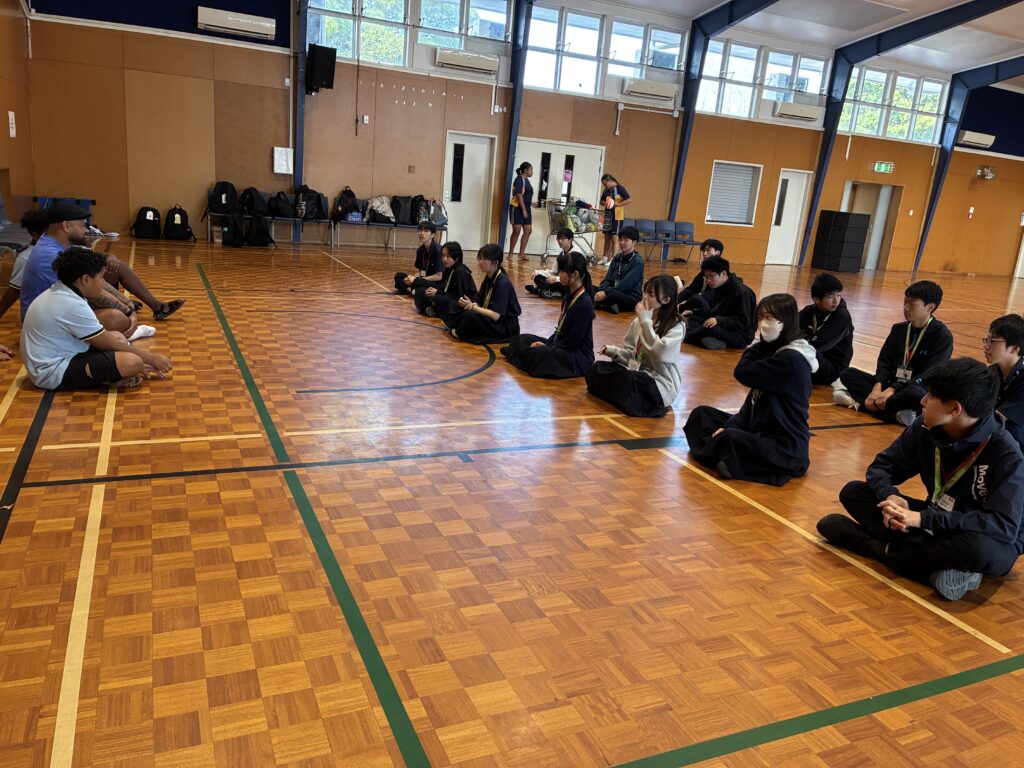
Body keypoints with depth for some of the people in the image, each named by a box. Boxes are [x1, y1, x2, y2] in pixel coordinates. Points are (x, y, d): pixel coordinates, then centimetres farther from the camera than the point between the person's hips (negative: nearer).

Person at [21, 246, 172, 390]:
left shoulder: (61, 292, 7)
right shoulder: (73, 306, -23)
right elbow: (110, 345, -14)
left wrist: (141, 359, 9)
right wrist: (151, 358, -3)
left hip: (56, 358, 11)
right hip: (55, 373, -11)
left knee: (118, 336, 16)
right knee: (132, 362, -25)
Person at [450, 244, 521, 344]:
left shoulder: (503, 284, -21)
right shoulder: (488, 278, 6)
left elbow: (495, 315, -26)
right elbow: (480, 303, 6)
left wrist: (473, 307, -19)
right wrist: (472, 305, -18)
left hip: (505, 328, -9)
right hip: (490, 320, 9)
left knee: (471, 315, -28)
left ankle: (461, 334, -5)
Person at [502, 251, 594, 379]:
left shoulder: (584, 303, -22)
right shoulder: (570, 295, 7)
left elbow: (573, 341, -21)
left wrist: (548, 348, -15)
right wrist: (547, 343, 1)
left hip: (578, 357, -10)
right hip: (561, 345, 10)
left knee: (533, 353, -25)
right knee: (523, 339, 15)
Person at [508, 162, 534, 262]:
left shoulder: (526, 180, 16)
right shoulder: (519, 179, -11)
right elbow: (519, 195, -18)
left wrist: (531, 204, 16)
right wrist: (523, 209, -21)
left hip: (526, 209, 9)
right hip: (517, 208, -9)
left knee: (528, 231, 5)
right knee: (517, 231, -7)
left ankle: (521, 254, 10)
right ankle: (510, 254, 2)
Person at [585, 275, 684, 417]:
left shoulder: (676, 326, -13)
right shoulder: (638, 321, 6)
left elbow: (660, 353, -29)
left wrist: (646, 321, -23)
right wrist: (613, 351, -8)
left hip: (660, 383, -6)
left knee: (629, 379, -36)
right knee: (596, 369, -11)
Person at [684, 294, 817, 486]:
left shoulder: (791, 359, -20)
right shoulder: (773, 349, 9)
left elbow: (743, 373, -23)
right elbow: (755, 397, 9)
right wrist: (732, 424, -2)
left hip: (785, 446, -10)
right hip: (759, 428, 10)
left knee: (729, 440, -35)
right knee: (701, 413, 9)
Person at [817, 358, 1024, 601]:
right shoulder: (925, 428, -10)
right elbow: (882, 466, -3)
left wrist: (924, 519, -37)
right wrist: (889, 496, -27)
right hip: (935, 520, 5)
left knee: (979, 549, -43)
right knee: (853, 492, -10)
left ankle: (882, 549, -19)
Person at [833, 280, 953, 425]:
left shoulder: (942, 336, -10)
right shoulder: (898, 329, 9)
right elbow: (884, 361, 2)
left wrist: (892, 390, -30)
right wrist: (878, 387, -20)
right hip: (892, 384, 6)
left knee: (915, 394, -43)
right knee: (848, 374, -13)